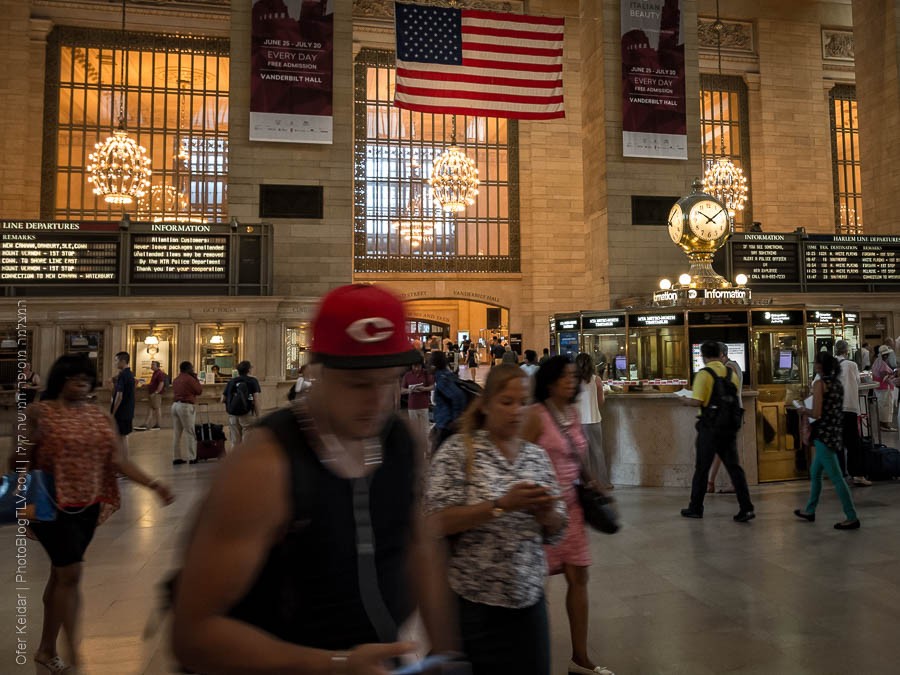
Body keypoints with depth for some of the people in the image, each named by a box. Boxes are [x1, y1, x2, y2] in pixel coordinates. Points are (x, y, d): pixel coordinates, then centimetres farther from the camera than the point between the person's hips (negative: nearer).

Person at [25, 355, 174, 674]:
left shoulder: (101, 417, 4)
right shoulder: (39, 413, -6)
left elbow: (118, 460, -3)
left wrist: (154, 484, -15)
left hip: (87, 507, 5)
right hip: (52, 505, -4)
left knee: (60, 574, 15)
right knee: (71, 574, -6)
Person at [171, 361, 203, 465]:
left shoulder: (176, 379, 13)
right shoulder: (190, 379, -9)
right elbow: (199, 391, -4)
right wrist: (196, 379, 5)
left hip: (175, 405, 8)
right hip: (186, 406, -8)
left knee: (176, 433, 9)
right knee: (190, 433, -1)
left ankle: (176, 457, 11)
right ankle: (192, 458, 0)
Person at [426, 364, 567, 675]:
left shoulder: (537, 456, 4)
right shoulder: (459, 449, -10)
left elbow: (554, 532, 9)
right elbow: (437, 522, -17)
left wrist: (545, 513, -13)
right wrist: (501, 505, -24)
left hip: (529, 599, 4)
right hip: (474, 603, -4)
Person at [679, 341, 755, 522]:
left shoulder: (704, 374, -12)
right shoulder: (732, 374, 7)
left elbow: (697, 402, -18)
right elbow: (731, 398, 12)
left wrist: (685, 400, 1)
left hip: (710, 427, -5)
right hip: (730, 427, 5)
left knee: (702, 468, 6)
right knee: (734, 467, 10)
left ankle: (695, 508, 17)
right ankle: (746, 508, 4)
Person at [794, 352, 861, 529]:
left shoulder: (820, 383, -14)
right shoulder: (837, 383, 10)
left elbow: (816, 413, -19)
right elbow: (832, 409, 14)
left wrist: (803, 410, -1)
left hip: (824, 435, -9)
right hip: (835, 433, 9)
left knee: (836, 477, -3)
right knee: (815, 473, 19)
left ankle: (852, 518, 2)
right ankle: (810, 511, 28)